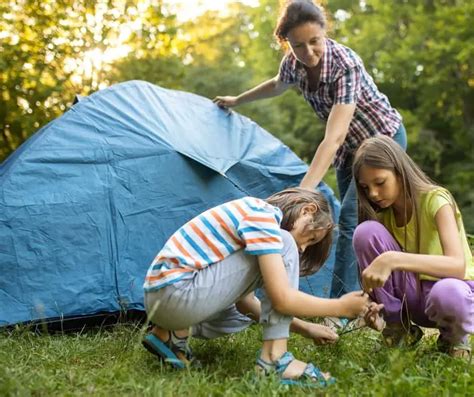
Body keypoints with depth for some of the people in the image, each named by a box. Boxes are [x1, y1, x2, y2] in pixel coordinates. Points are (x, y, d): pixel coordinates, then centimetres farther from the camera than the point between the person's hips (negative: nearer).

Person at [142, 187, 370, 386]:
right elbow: (282, 299, -17)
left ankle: (172, 334, 12)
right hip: (178, 295, -10)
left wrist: (304, 328, 20)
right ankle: (274, 357, -8)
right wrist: (340, 307, -2)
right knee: (283, 246, -8)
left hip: (160, 298, 10)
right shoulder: (261, 215, -11)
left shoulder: (253, 213, 19)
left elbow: (242, 299, 22)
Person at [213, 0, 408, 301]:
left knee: (351, 219, -18)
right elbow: (277, 86, 14)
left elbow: (333, 137, -43)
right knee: (357, 223, 8)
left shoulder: (345, 65, -34)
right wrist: (237, 101, 26)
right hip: (351, 148, 7)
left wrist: (303, 191, -50)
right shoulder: (294, 62, -13)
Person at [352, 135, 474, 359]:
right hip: (412, 296, 4)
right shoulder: (382, 214, 0)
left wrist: (393, 259, -46)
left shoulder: (435, 200, -18)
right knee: (366, 231, -19)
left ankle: (454, 337, -5)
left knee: (449, 293, -44)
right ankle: (399, 328, -6)